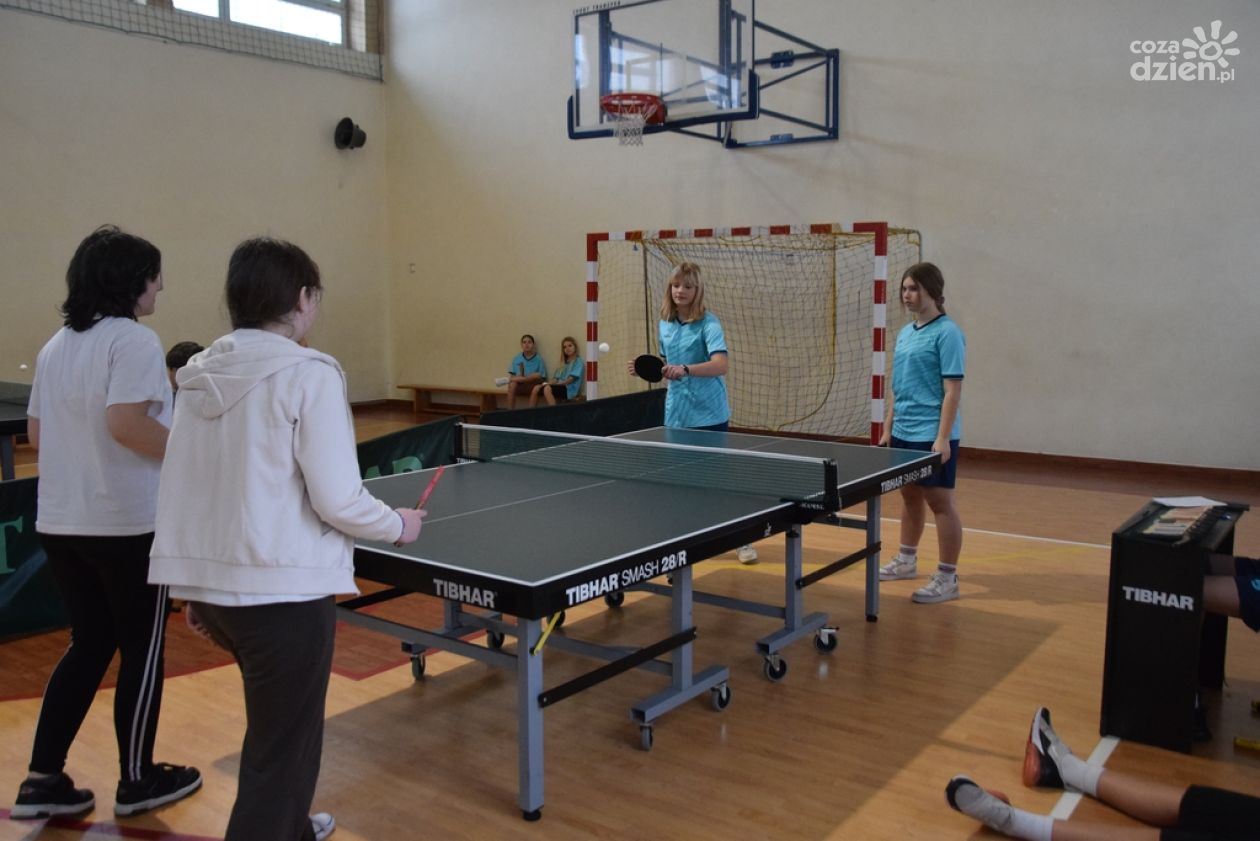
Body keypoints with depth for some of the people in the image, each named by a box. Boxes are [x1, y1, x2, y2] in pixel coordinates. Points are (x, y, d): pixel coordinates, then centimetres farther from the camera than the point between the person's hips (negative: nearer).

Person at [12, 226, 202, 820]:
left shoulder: (56, 345, 12)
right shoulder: (134, 339, -14)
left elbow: (36, 433, 15)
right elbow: (126, 423, -25)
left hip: (60, 522, 8)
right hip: (128, 523, -8)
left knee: (89, 644, 19)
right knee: (142, 650, 7)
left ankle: (42, 780, 20)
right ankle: (137, 781, 20)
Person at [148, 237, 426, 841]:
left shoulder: (199, 374, 6)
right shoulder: (307, 373, -14)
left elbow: (180, 491, 9)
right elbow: (336, 499, -18)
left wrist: (195, 590, 19)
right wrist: (399, 525, 2)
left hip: (209, 582, 8)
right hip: (283, 588, -8)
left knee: (282, 720, 29)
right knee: (279, 749, 6)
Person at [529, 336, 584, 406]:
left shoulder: (578, 362, 1)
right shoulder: (564, 362, 25)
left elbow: (571, 379, -11)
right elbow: (557, 378, 16)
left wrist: (557, 383, -18)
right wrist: (549, 383, -5)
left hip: (569, 389, -8)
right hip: (559, 386, 8)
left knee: (547, 388, -34)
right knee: (536, 388, -13)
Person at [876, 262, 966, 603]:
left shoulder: (947, 333, -11)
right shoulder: (904, 333, 12)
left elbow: (953, 389, -16)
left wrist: (942, 438, -21)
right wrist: (888, 427, 16)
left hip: (933, 436, -8)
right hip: (904, 434, 8)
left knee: (940, 501, -1)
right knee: (910, 496, 18)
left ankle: (947, 578, 7)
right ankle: (907, 560, 34)